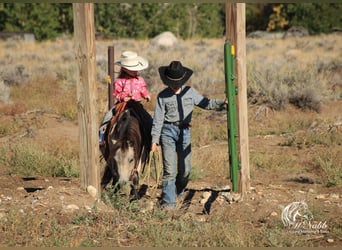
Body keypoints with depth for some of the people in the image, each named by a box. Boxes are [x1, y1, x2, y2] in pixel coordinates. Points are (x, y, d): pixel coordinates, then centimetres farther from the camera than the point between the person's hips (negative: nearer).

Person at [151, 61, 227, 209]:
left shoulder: (190, 92, 7)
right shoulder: (163, 96, -1)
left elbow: (205, 103, 13)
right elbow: (158, 119, -1)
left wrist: (221, 103, -3)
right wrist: (154, 140, -5)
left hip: (184, 132, 3)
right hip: (168, 131, -3)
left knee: (185, 169, 5)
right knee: (169, 169, -7)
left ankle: (177, 192, 29)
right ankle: (168, 202, -4)